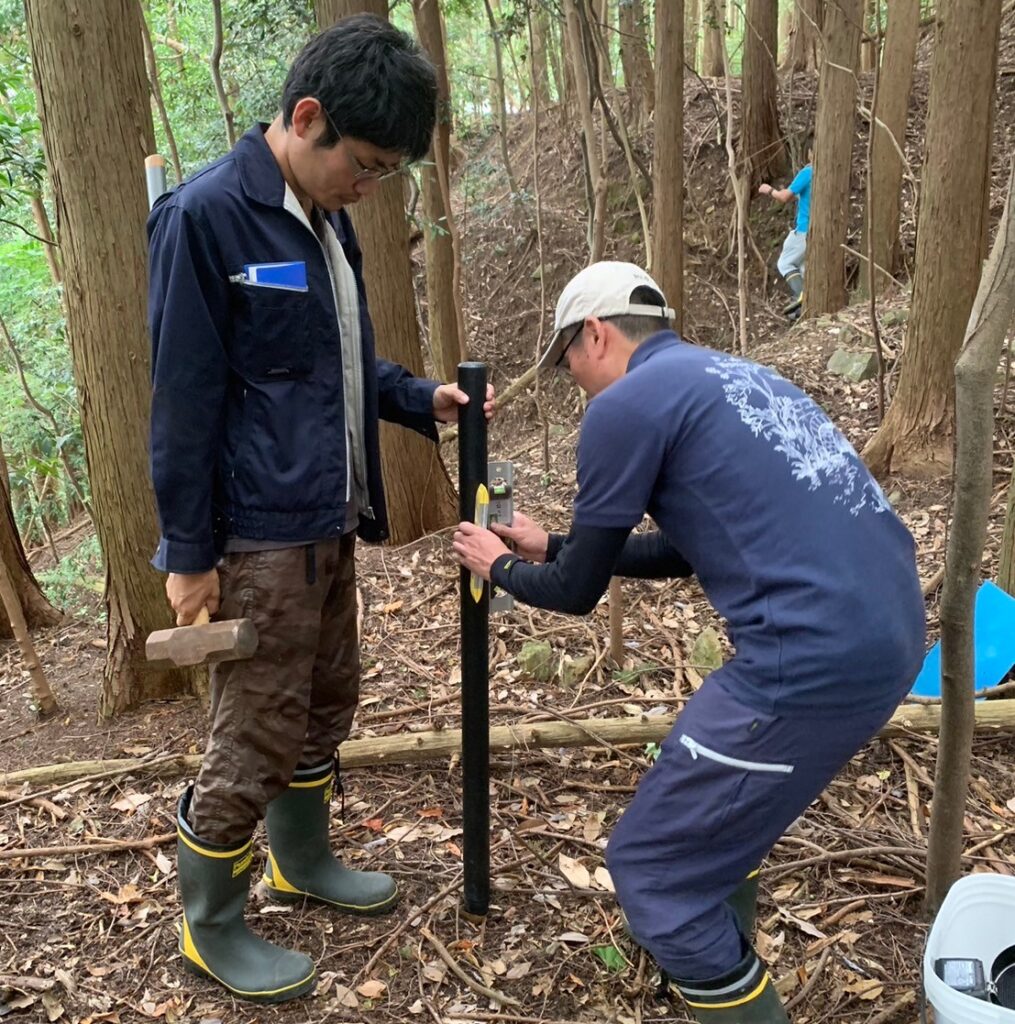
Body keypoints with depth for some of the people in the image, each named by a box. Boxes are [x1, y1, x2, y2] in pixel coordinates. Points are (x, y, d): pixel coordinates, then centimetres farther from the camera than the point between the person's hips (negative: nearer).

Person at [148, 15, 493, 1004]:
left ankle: (303, 861, 43)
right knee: (254, 741, 4)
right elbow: (185, 400, -16)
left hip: (330, 525, 9)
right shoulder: (204, 216, -16)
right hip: (257, 539, -8)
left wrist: (423, 398, 2)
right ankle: (211, 928, 26)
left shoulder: (326, 218, 9)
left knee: (325, 707, 21)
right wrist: (189, 553, -13)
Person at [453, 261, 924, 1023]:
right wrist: (551, 546, 36)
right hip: (889, 637, 10)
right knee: (710, 798, 30)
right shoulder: (730, 377, 21)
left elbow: (578, 592, 3)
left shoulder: (626, 404, -4)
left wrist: (500, 568, 24)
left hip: (816, 659, -10)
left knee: (652, 866, 7)